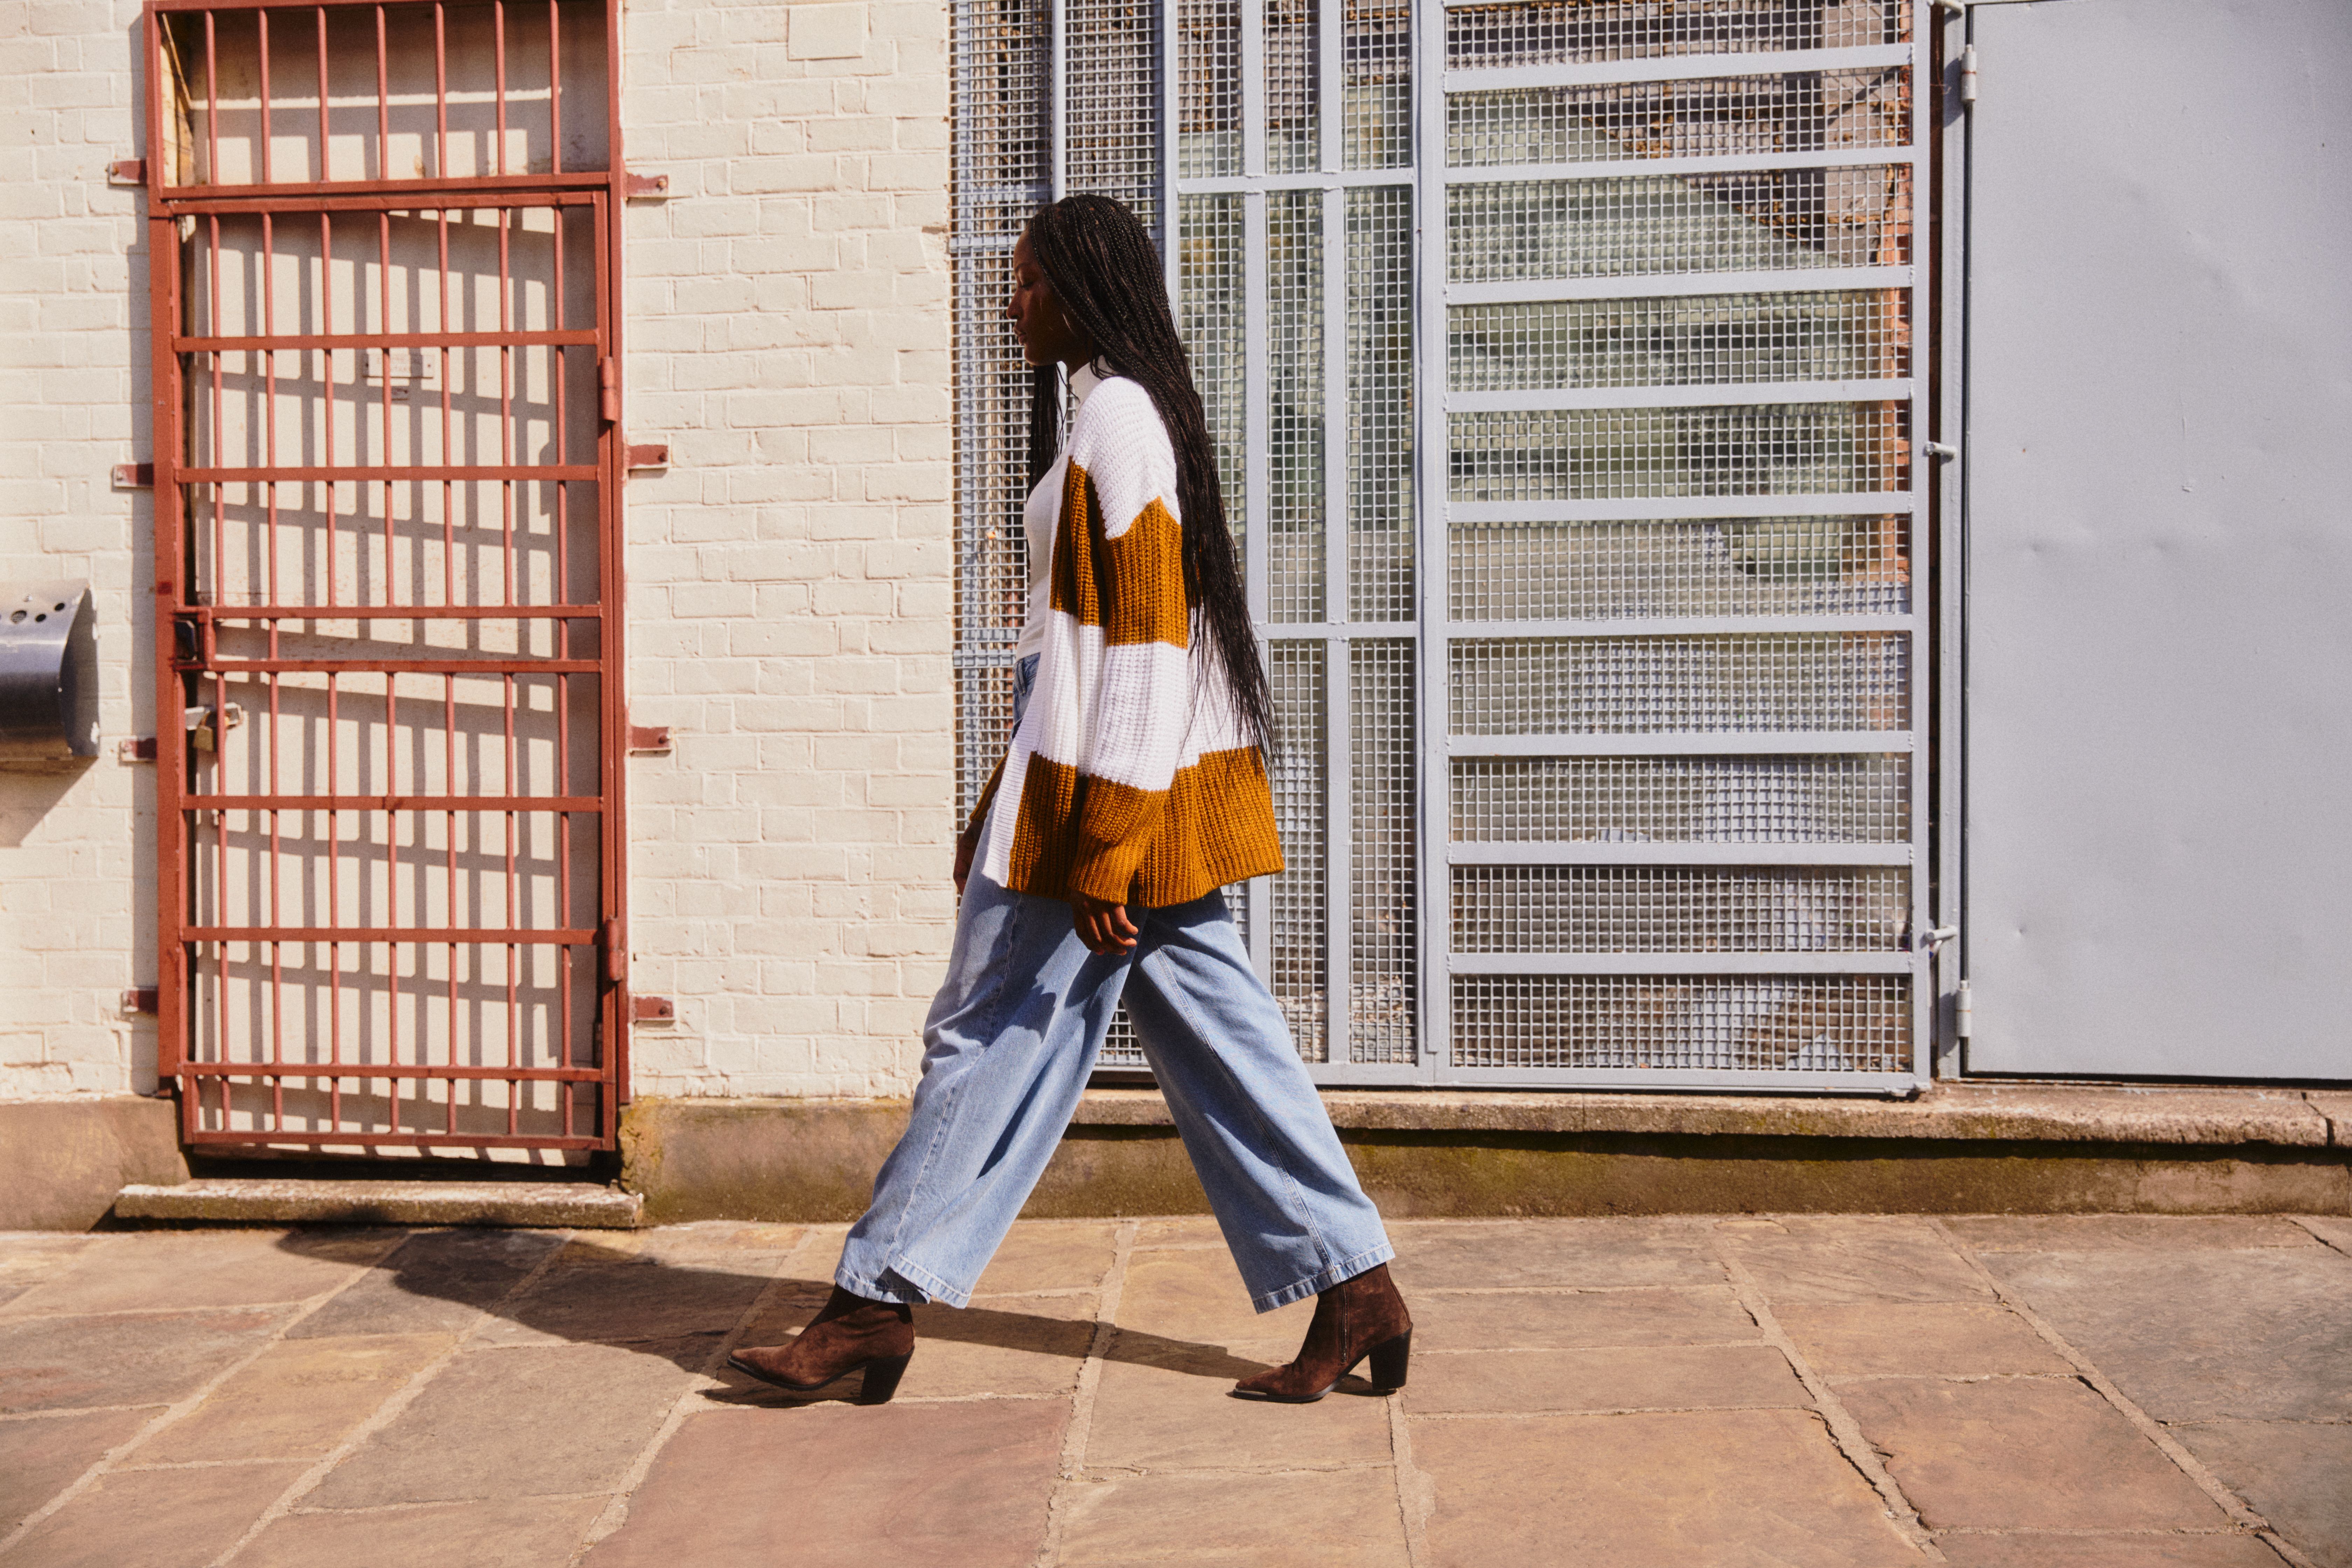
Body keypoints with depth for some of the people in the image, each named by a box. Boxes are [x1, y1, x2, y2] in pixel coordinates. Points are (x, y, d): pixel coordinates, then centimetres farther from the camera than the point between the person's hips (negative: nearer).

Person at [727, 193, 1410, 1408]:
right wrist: (1001, 811, 25)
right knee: (1214, 1038, 10)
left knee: (993, 1034, -1)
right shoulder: (1129, 413, 18)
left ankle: (879, 1301, 10)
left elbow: (1143, 645, -20)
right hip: (1165, 796, 10)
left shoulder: (1115, 420, -14)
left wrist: (1099, 850, -21)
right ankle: (1354, 1285, 12)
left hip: (1111, 795, -10)